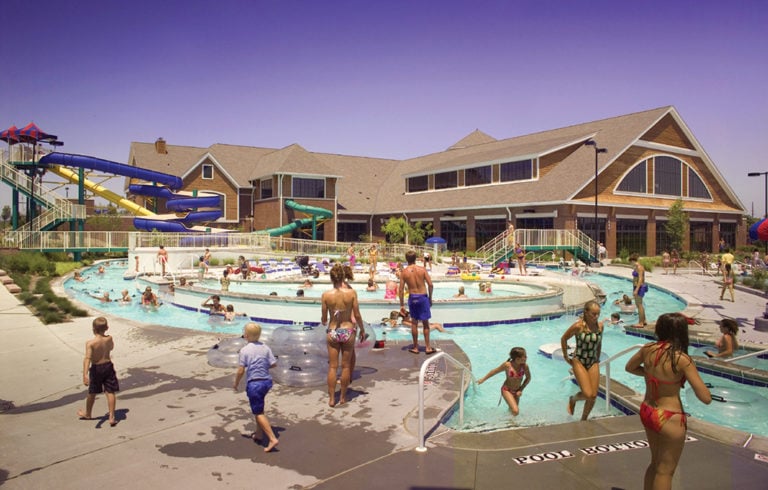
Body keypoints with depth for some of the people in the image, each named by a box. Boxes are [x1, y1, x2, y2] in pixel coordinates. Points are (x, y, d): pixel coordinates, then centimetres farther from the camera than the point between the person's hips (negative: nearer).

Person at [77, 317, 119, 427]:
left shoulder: (90, 343, -19)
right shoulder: (109, 338, -7)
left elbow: (87, 358, -30)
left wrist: (85, 374, -38)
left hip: (96, 368, -2)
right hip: (108, 366, 2)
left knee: (92, 393, 17)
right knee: (110, 392, 3)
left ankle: (88, 414, 40)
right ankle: (112, 417, 1)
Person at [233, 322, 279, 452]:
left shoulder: (244, 350, -11)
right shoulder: (265, 348, 2)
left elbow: (241, 370, -12)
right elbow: (273, 364, 1)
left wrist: (236, 383, 4)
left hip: (254, 384, -6)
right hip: (267, 381, 6)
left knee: (258, 413, 0)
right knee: (258, 409, 26)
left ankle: (272, 439, -8)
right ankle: (258, 434, 35)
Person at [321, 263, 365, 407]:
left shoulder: (326, 295, -9)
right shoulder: (351, 292, -10)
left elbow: (323, 318, -1)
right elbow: (357, 315, -5)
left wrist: (324, 323, 23)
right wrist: (362, 330, 11)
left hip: (332, 332, 0)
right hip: (348, 331, 0)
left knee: (332, 367, 10)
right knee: (345, 366, 13)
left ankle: (331, 398, 15)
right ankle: (343, 397, 22)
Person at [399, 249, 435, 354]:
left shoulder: (404, 272, -3)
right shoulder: (422, 269, -4)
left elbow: (401, 289, -4)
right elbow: (430, 285, -8)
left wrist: (402, 305, 2)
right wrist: (430, 298, 7)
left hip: (412, 298, 1)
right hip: (423, 297, -1)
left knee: (414, 322, 12)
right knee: (425, 323, 7)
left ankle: (415, 347, 18)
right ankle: (427, 347, 11)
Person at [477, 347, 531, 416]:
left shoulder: (525, 366, -20)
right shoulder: (507, 365, -25)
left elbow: (528, 378, -1)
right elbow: (495, 371, -9)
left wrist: (521, 389, -9)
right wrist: (483, 379, 2)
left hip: (516, 391, 4)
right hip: (507, 390, -4)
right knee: (515, 411, -19)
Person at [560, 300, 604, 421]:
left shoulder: (600, 326, -2)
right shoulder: (578, 326, -17)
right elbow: (563, 339, -3)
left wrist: (597, 359, 17)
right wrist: (566, 357, 1)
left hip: (593, 362, 5)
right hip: (579, 362, -5)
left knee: (594, 396, 1)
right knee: (588, 394, -15)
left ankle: (583, 420, 22)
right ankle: (572, 399, 19)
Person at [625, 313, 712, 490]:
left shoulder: (648, 348, -7)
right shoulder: (682, 359, -22)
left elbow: (629, 367, 12)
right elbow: (706, 398, -22)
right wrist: (690, 376, -5)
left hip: (646, 412, 6)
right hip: (669, 419, -6)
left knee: (655, 462, 25)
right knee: (665, 470, 11)